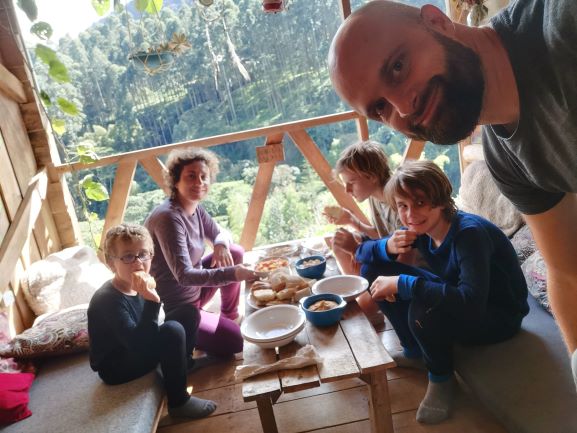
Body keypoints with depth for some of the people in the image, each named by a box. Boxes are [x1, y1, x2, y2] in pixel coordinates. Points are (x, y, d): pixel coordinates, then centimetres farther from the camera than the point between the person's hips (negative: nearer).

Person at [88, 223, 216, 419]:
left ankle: (184, 364, 19)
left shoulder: (136, 285, -5)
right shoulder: (108, 300, -30)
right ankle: (179, 402, -13)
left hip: (135, 350, 8)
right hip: (115, 367, -8)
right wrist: (152, 302, -44)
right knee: (173, 331, -30)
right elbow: (138, 343, -37)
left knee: (188, 312, 2)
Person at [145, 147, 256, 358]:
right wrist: (232, 274, -41)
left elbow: (220, 233, 13)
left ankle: (230, 317, 16)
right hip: (173, 307, -9)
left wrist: (221, 244, -12)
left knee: (235, 252, 4)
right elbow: (184, 276, -32)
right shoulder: (169, 217, -27)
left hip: (195, 291, 9)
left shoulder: (196, 208, -1)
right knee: (233, 341, -20)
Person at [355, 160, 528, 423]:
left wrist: (401, 283, -40)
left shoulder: (469, 232, -30)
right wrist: (388, 247, -26)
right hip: (454, 300, 7)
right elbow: (362, 251, -2)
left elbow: (472, 301, -45)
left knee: (423, 309, -38)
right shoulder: (419, 228, -10)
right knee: (374, 269, -6)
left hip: (497, 315, -7)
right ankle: (413, 352, 10)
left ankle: (441, 377, -5)